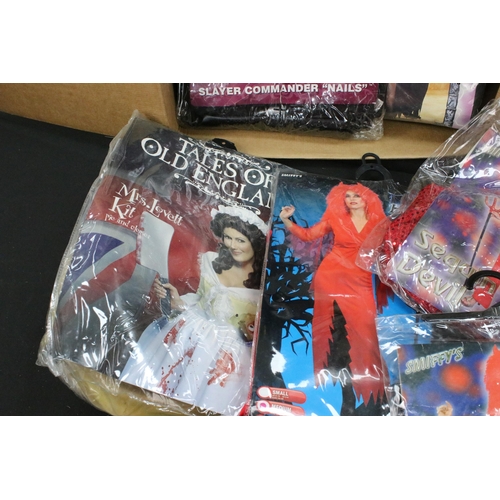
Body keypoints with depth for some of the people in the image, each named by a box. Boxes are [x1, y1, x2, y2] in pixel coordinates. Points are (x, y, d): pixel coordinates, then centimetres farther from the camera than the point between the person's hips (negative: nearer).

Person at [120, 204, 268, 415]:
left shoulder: (265, 281, -13)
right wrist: (176, 300, -5)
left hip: (233, 345, -3)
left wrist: (253, 334, -21)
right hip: (196, 326, 4)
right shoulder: (212, 261, -1)